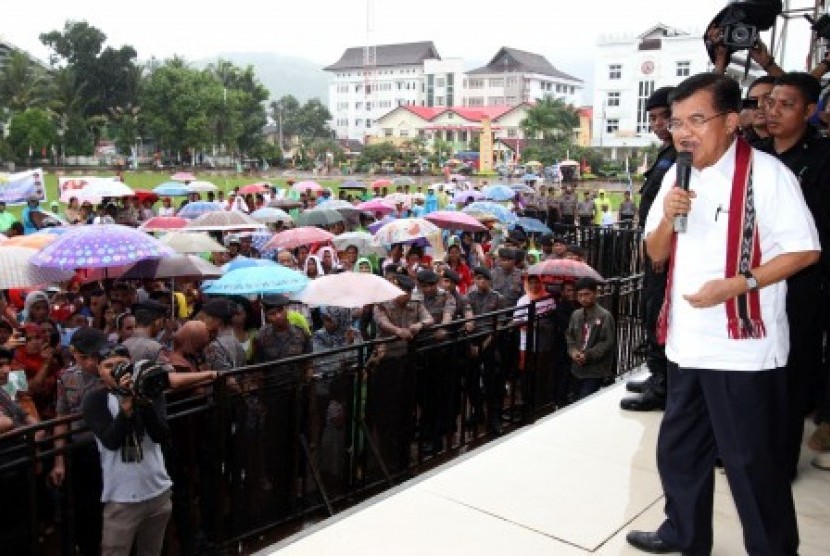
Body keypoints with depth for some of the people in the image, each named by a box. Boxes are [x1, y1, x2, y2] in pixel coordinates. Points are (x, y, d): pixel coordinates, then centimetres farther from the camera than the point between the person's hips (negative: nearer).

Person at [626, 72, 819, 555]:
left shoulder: (766, 173, -13)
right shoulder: (677, 177, 9)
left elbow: (805, 250, -12)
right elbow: (656, 254, 12)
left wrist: (736, 284, -22)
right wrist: (667, 218, -9)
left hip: (743, 344, -7)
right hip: (688, 341, 7)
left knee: (751, 459, 5)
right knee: (678, 448, 19)